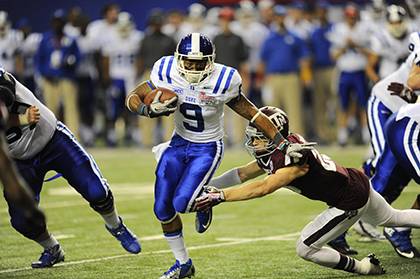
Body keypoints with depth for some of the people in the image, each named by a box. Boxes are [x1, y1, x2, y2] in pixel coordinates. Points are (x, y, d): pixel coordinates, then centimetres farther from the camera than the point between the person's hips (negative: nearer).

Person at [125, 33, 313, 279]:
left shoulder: (222, 81, -22)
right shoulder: (167, 73, -16)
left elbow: (252, 114, -13)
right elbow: (133, 98, -7)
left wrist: (283, 144, -14)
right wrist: (151, 110, -30)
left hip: (207, 149, -4)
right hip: (179, 142, 4)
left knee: (182, 203, -20)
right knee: (163, 208, 2)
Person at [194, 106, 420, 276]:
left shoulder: (292, 158, -32)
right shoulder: (274, 151, -5)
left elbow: (263, 188, -43)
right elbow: (242, 174, -2)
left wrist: (220, 196, -47)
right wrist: (208, 187, -13)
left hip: (349, 203, -9)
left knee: (305, 248, -5)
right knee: (393, 218, 32)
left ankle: (363, 267, 8)